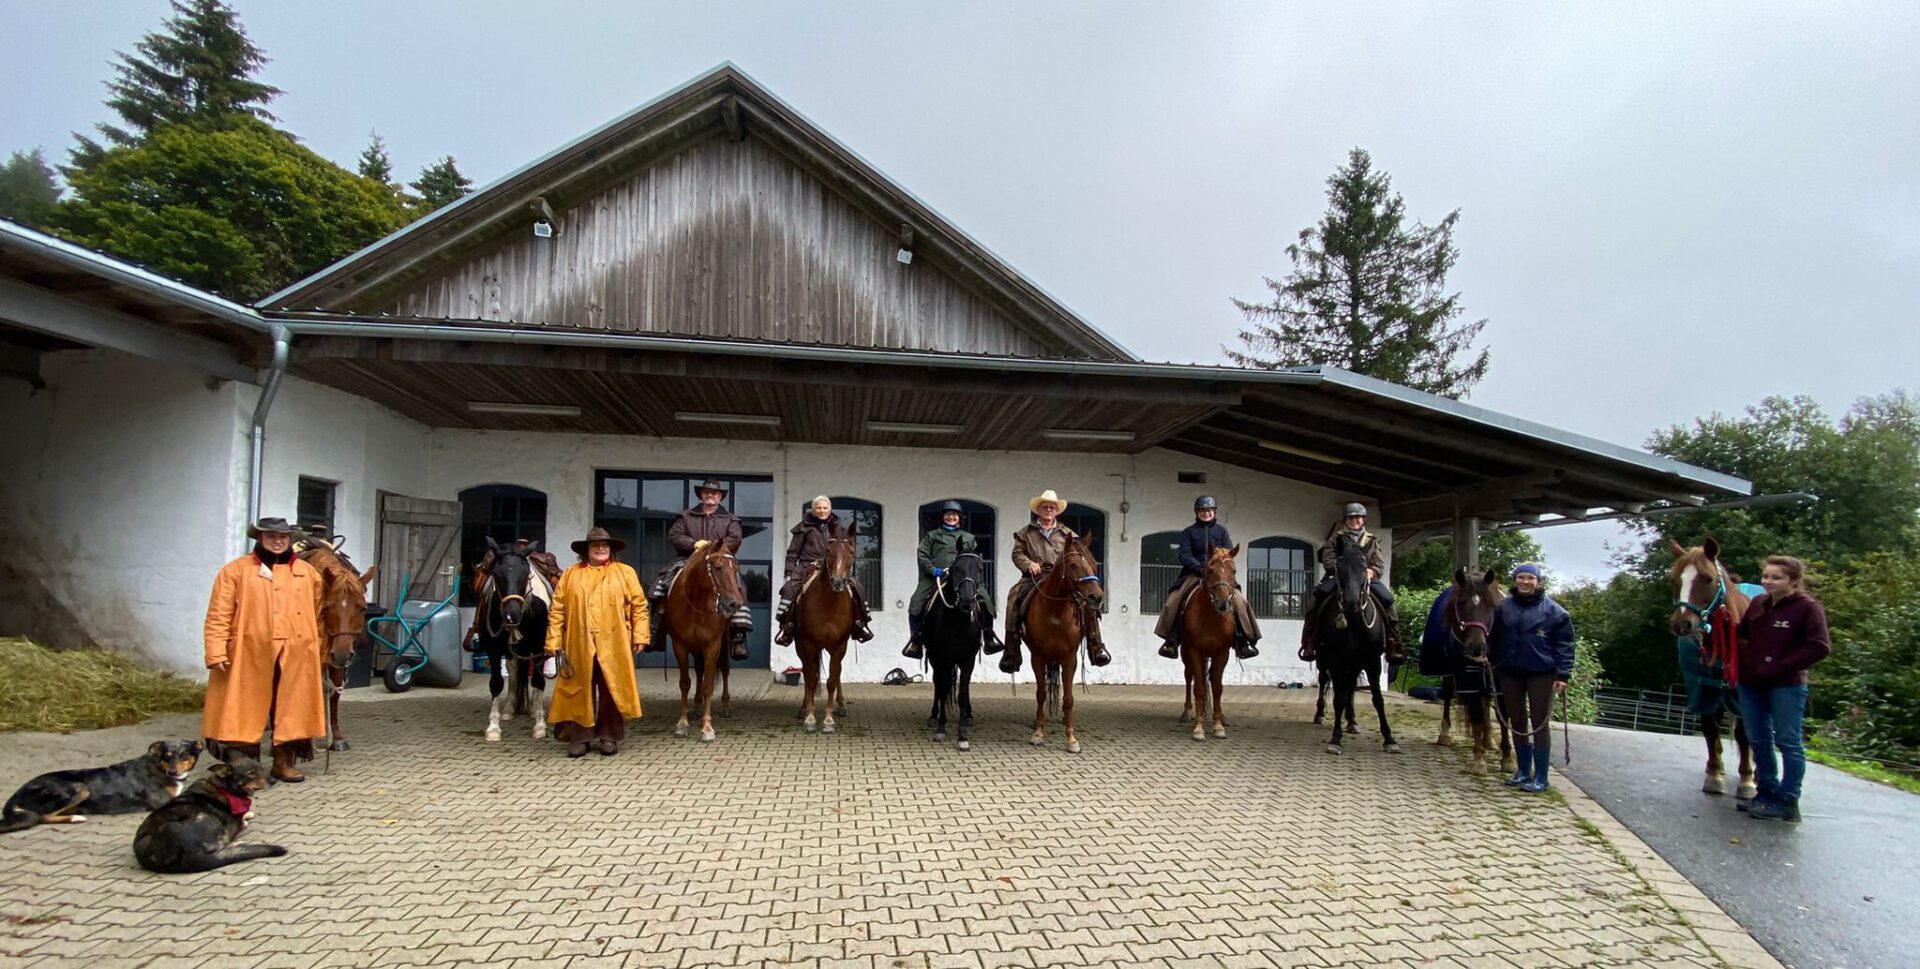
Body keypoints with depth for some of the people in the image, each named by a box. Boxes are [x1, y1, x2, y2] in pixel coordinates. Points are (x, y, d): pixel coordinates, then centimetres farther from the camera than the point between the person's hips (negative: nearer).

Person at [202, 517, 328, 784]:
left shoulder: (307, 573, 12)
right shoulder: (236, 570, 2)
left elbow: (317, 616, 17)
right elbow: (219, 615, -3)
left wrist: (316, 651, 14)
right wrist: (216, 652, -12)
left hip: (295, 657, 3)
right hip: (249, 656, -3)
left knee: (290, 710, 7)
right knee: (246, 710, 3)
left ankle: (285, 761, 18)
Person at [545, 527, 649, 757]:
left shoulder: (625, 573, 6)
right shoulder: (570, 575, 8)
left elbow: (639, 605, 3)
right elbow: (557, 610, 4)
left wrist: (640, 636, -4)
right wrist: (554, 642, -3)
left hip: (613, 646, 0)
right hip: (579, 645, 1)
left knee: (612, 691, 4)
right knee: (580, 691, 5)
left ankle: (610, 736, 14)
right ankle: (579, 737, 14)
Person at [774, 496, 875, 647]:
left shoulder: (835, 527, 16)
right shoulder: (804, 527, 6)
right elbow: (792, 553, 6)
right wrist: (789, 573, -4)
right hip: (807, 566, -3)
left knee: (856, 587, -15)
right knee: (789, 588, -30)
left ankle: (859, 624, -5)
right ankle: (787, 628, -23)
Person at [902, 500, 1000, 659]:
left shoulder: (968, 537, 25)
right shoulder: (931, 536, 19)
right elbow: (922, 556, 7)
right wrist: (932, 569, -11)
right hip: (934, 577, -1)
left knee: (985, 599, -18)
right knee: (916, 603, -22)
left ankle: (988, 637, -5)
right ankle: (916, 641, -10)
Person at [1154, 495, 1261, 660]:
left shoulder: (1221, 530, 14)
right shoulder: (1188, 532, 11)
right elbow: (1184, 555, 0)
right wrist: (1199, 568, -18)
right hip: (1193, 575, 0)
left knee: (1240, 601, -21)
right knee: (1173, 601, -21)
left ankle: (1243, 640, -13)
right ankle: (1171, 639, -10)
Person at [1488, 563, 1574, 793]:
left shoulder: (1553, 611, -4)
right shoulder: (1503, 608, 5)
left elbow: (1564, 644, -6)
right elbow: (1493, 639, 10)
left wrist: (1563, 674, -13)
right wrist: (1489, 664, 4)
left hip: (1541, 673, -4)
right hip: (1509, 672, 4)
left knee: (1540, 724, 0)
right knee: (1517, 723, 12)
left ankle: (1540, 777, 7)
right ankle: (1523, 771, 23)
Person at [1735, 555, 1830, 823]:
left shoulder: (1808, 608, -10)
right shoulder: (1758, 604, 7)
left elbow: (1820, 647, -17)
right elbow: (1740, 633, 19)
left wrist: (1781, 667, -21)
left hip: (1786, 686, -6)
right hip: (1751, 684, 6)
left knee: (1789, 742, 2)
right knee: (1759, 741, 14)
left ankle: (1788, 802, 8)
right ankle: (1767, 792, 27)